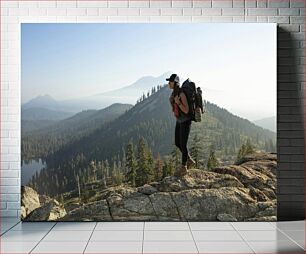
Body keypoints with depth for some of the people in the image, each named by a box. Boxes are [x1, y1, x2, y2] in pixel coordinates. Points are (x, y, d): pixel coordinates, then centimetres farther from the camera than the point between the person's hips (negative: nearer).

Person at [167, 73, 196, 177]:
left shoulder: (182, 94, -24)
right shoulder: (174, 92, 4)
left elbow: (186, 110, -24)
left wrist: (178, 102, -34)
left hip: (185, 121, -9)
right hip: (179, 120, 9)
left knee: (183, 145, -1)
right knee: (177, 143, 15)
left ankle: (183, 168, 14)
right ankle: (189, 161, 32)